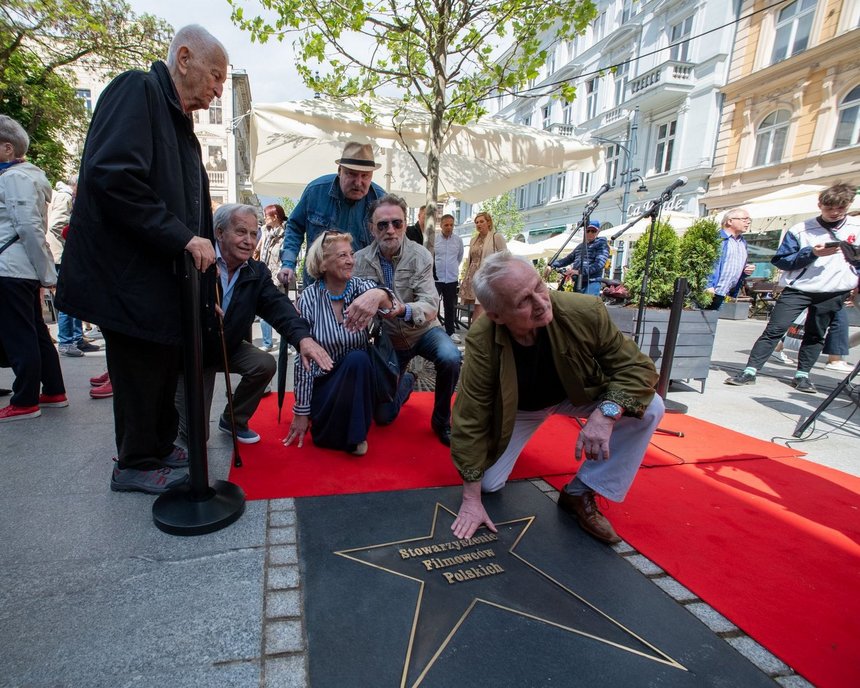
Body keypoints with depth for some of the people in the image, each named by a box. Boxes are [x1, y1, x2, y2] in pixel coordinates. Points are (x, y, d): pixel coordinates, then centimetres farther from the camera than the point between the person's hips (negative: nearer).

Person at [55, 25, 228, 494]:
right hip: (129, 277, -9)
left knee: (166, 371, 15)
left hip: (166, 278, 9)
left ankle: (159, 449, 31)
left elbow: (192, 206, 17)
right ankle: (136, 464, 21)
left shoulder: (180, 124, 19)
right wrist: (183, 237, -21)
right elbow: (113, 176, -24)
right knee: (140, 373, 3)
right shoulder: (137, 90, -8)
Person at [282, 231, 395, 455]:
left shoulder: (361, 286, -8)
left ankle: (355, 432, -10)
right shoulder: (309, 298, -11)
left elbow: (390, 305, -31)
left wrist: (379, 295, -57)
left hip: (359, 379, 2)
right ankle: (350, 437, 4)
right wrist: (301, 412, -5)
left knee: (357, 359, -31)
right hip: (325, 383, -2)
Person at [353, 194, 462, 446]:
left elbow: (430, 306, -28)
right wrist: (365, 302, -35)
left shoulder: (420, 256, -17)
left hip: (422, 330, -1)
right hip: (388, 339, 2)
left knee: (450, 358, -35)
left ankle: (441, 421, -6)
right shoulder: (360, 260, -13)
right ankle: (406, 381, 37)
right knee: (383, 416, 2)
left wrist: (404, 309, -49)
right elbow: (353, 301, -11)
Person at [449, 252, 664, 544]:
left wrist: (606, 413, -41)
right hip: (519, 408, -1)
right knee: (488, 483, -7)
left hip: (580, 396, 1)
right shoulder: (482, 341, -33)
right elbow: (470, 420, -26)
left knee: (649, 409, -21)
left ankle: (579, 494, -6)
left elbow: (637, 367, -20)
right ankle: (510, 443, 28)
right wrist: (471, 500, -22)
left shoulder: (585, 312, -32)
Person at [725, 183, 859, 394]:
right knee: (774, 330, -9)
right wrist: (811, 253, -16)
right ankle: (750, 371, -8)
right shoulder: (800, 230, -5)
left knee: (815, 335, 11)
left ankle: (802, 375, 22)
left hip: (834, 292, 3)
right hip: (798, 289, -3)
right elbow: (780, 260, -6)